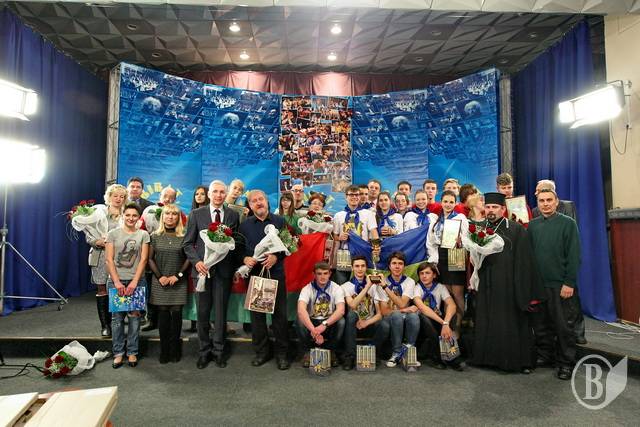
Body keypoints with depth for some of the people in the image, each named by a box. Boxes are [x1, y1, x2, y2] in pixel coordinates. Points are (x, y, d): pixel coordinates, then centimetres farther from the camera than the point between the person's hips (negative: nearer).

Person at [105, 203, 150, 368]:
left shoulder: (143, 235, 5)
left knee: (134, 316, 3)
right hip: (116, 281, 0)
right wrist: (117, 282, -9)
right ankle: (118, 353, 14)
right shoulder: (113, 234, 5)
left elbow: (143, 260, -1)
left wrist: (134, 282, -9)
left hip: (137, 281, 0)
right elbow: (109, 259, 0)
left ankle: (132, 352, 14)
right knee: (117, 317, 4)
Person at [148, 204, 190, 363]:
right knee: (163, 313, 3)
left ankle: (174, 350, 13)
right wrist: (160, 276, -7)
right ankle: (164, 350, 13)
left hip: (178, 282, 0)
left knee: (176, 313, 1)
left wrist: (178, 275, -9)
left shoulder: (184, 237, 2)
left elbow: (189, 258, 0)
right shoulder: (155, 236, 4)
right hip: (160, 282, 1)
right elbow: (150, 259, 3)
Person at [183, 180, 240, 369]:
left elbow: (237, 242, 5)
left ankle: (218, 350, 22)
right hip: (203, 268, 0)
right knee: (203, 312, 8)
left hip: (224, 269, 0)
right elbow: (187, 242, 3)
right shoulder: (196, 214, 4)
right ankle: (204, 351, 23)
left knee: (221, 312, 7)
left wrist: (235, 267, -9)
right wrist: (196, 261, -11)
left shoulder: (233, 215, 5)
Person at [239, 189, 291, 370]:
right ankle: (261, 351, 23)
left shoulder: (280, 221, 4)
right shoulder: (244, 225, 10)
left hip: (276, 273, -2)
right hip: (254, 273, 2)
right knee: (256, 313, 7)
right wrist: (245, 259, -10)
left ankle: (281, 353, 16)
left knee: (279, 313, 2)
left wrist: (276, 257, -14)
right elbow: (239, 248, 9)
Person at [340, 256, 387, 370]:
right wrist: (367, 286, -26)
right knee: (351, 315, -34)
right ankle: (350, 357, -23)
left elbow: (380, 313, -3)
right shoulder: (346, 286, -4)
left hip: (369, 324, 1)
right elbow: (352, 305, -24)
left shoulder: (374, 286, 0)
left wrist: (366, 323, -20)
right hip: (354, 324, -1)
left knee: (385, 326, -29)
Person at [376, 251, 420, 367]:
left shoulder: (409, 282, -2)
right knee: (397, 315, -34)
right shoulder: (383, 282, -5)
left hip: (405, 319, 1)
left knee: (413, 316, -32)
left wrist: (385, 287, -22)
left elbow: (402, 304, -16)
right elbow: (384, 311, -9)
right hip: (390, 319, -1)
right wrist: (407, 309, -18)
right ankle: (396, 353, -16)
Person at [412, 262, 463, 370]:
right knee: (423, 317, -35)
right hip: (423, 325, -2)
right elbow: (422, 308, -29)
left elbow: (452, 305, -21)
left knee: (452, 314, -26)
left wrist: (446, 323, -40)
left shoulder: (440, 287, -2)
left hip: (437, 323, 2)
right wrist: (443, 323, -39)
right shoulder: (416, 288, -11)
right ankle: (435, 357, -21)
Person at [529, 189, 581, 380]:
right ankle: (544, 355, 29)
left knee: (564, 325, 5)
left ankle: (566, 362, 19)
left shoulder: (568, 223, -3)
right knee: (541, 323, 13)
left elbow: (574, 255, -7)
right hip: (537, 283, 4)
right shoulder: (532, 225, 7)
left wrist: (569, 283, -12)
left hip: (561, 284, -3)